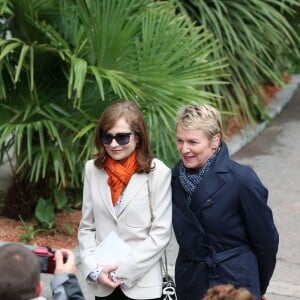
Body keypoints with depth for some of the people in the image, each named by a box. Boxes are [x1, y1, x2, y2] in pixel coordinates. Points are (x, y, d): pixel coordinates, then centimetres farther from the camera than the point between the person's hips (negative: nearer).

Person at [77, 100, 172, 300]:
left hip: (142, 283, -3)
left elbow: (161, 233, -9)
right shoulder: (93, 169, 3)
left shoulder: (157, 172, -9)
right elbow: (86, 227, 7)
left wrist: (123, 269, -12)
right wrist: (94, 269, -7)